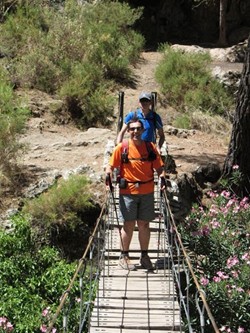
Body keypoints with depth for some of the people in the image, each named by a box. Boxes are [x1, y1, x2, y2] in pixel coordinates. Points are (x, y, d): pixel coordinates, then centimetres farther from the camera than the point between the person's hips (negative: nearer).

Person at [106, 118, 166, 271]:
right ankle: (124, 256, 11)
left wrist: (162, 177, -11)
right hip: (128, 192, -2)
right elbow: (111, 166, 1)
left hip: (147, 192, 2)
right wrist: (109, 175, -18)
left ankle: (145, 256, 19)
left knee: (144, 224, 7)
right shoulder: (121, 148, -3)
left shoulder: (150, 147, 3)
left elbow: (159, 166, 7)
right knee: (129, 224, 0)